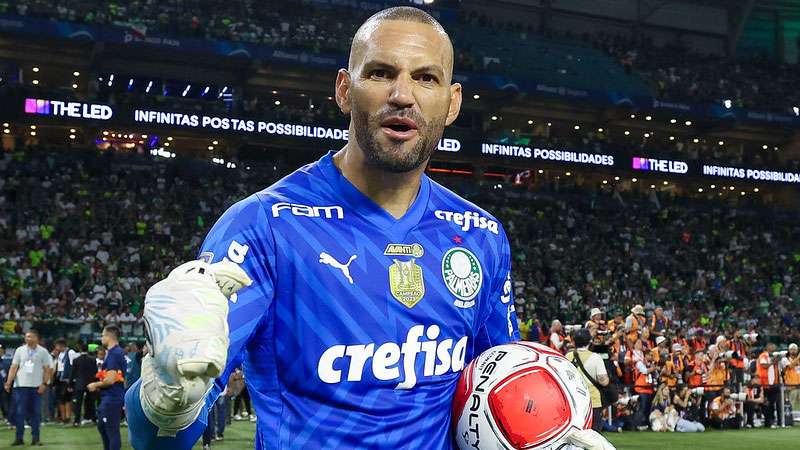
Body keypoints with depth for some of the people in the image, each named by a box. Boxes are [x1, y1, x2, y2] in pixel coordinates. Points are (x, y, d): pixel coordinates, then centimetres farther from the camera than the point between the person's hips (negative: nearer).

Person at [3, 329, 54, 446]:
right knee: (20, 413, 0)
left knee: (36, 413, 1)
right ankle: (18, 438, 6)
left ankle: (35, 438, 7)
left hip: (36, 386, -1)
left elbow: (48, 369, 1)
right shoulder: (19, 350, 6)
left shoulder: (43, 352, 2)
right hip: (21, 385, 1)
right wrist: (9, 382, -9)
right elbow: (14, 367, 3)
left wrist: (44, 384, -9)